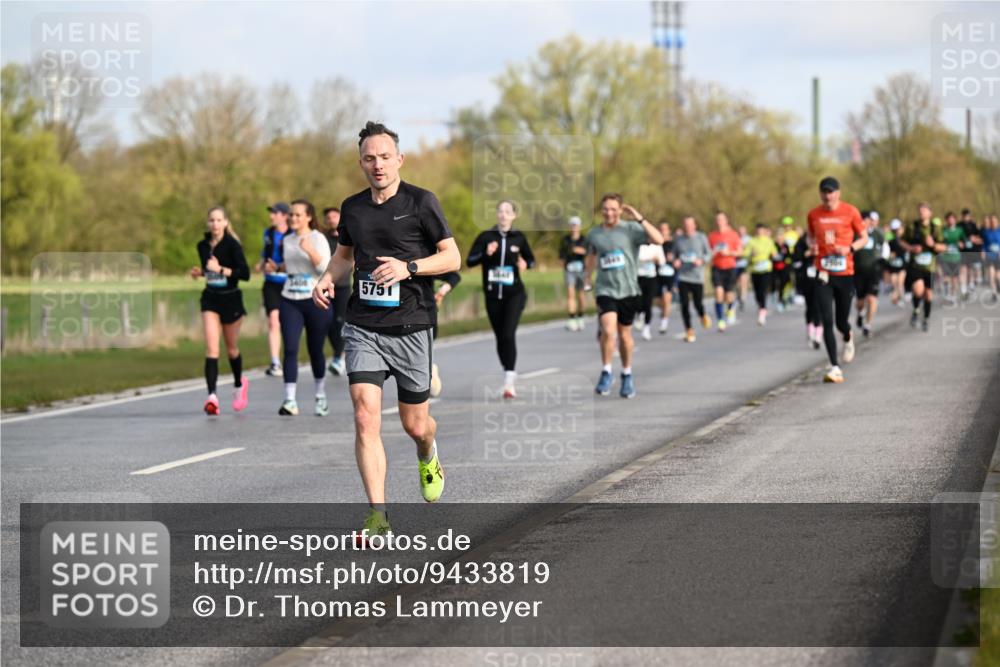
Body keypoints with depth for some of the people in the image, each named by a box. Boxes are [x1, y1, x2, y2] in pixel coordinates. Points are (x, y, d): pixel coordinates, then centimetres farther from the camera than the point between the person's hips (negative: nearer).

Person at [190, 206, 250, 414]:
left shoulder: (232, 244, -12)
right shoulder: (203, 245, 4)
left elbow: (245, 273, -19)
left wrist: (221, 269, -26)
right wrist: (199, 272, 2)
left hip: (231, 299, -3)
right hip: (210, 299, 3)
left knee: (231, 348, 13)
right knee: (211, 348, -12)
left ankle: (239, 384, 41)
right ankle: (212, 396, -21)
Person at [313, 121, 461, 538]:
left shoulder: (421, 202, -3)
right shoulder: (352, 208, 8)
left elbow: (452, 257, -3)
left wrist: (408, 268, -18)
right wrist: (328, 279, 4)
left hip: (412, 327, -2)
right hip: (363, 327, 2)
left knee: (415, 425, 7)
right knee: (366, 417, -14)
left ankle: (428, 456, 46)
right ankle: (377, 516, -13)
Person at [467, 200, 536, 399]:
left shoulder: (519, 237, 3)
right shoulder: (486, 237, 1)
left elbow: (531, 259, 15)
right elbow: (470, 261, -2)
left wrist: (525, 264, -8)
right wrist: (486, 254, -20)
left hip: (514, 294, -2)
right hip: (493, 295, 2)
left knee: (508, 334, -16)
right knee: (500, 337, 9)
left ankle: (509, 382, -20)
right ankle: (509, 372, 30)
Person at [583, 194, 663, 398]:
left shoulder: (631, 229, -6)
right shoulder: (594, 234, 4)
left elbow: (658, 239, -20)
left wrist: (639, 219, -22)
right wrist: (587, 279, 25)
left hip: (628, 290, -1)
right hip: (605, 290, 1)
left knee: (625, 335, 11)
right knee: (608, 331, -19)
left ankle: (627, 375, 30)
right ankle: (606, 372, -1)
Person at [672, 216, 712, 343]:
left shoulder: (701, 238, 1)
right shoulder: (678, 239, 6)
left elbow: (708, 254, 5)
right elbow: (674, 255, 15)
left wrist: (701, 260, -15)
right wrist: (675, 261, -7)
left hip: (697, 276, -1)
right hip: (682, 276, 1)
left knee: (698, 303, -4)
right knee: (685, 304, -5)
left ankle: (703, 316, 33)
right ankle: (689, 331, 6)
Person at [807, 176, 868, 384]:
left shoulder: (850, 212, -2)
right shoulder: (814, 215, 5)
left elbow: (864, 238, 5)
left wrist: (850, 248, -14)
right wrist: (812, 245, -2)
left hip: (845, 273, -1)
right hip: (823, 273, 1)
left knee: (841, 321, 5)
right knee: (827, 321, -10)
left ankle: (848, 338, 44)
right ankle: (834, 367, -8)